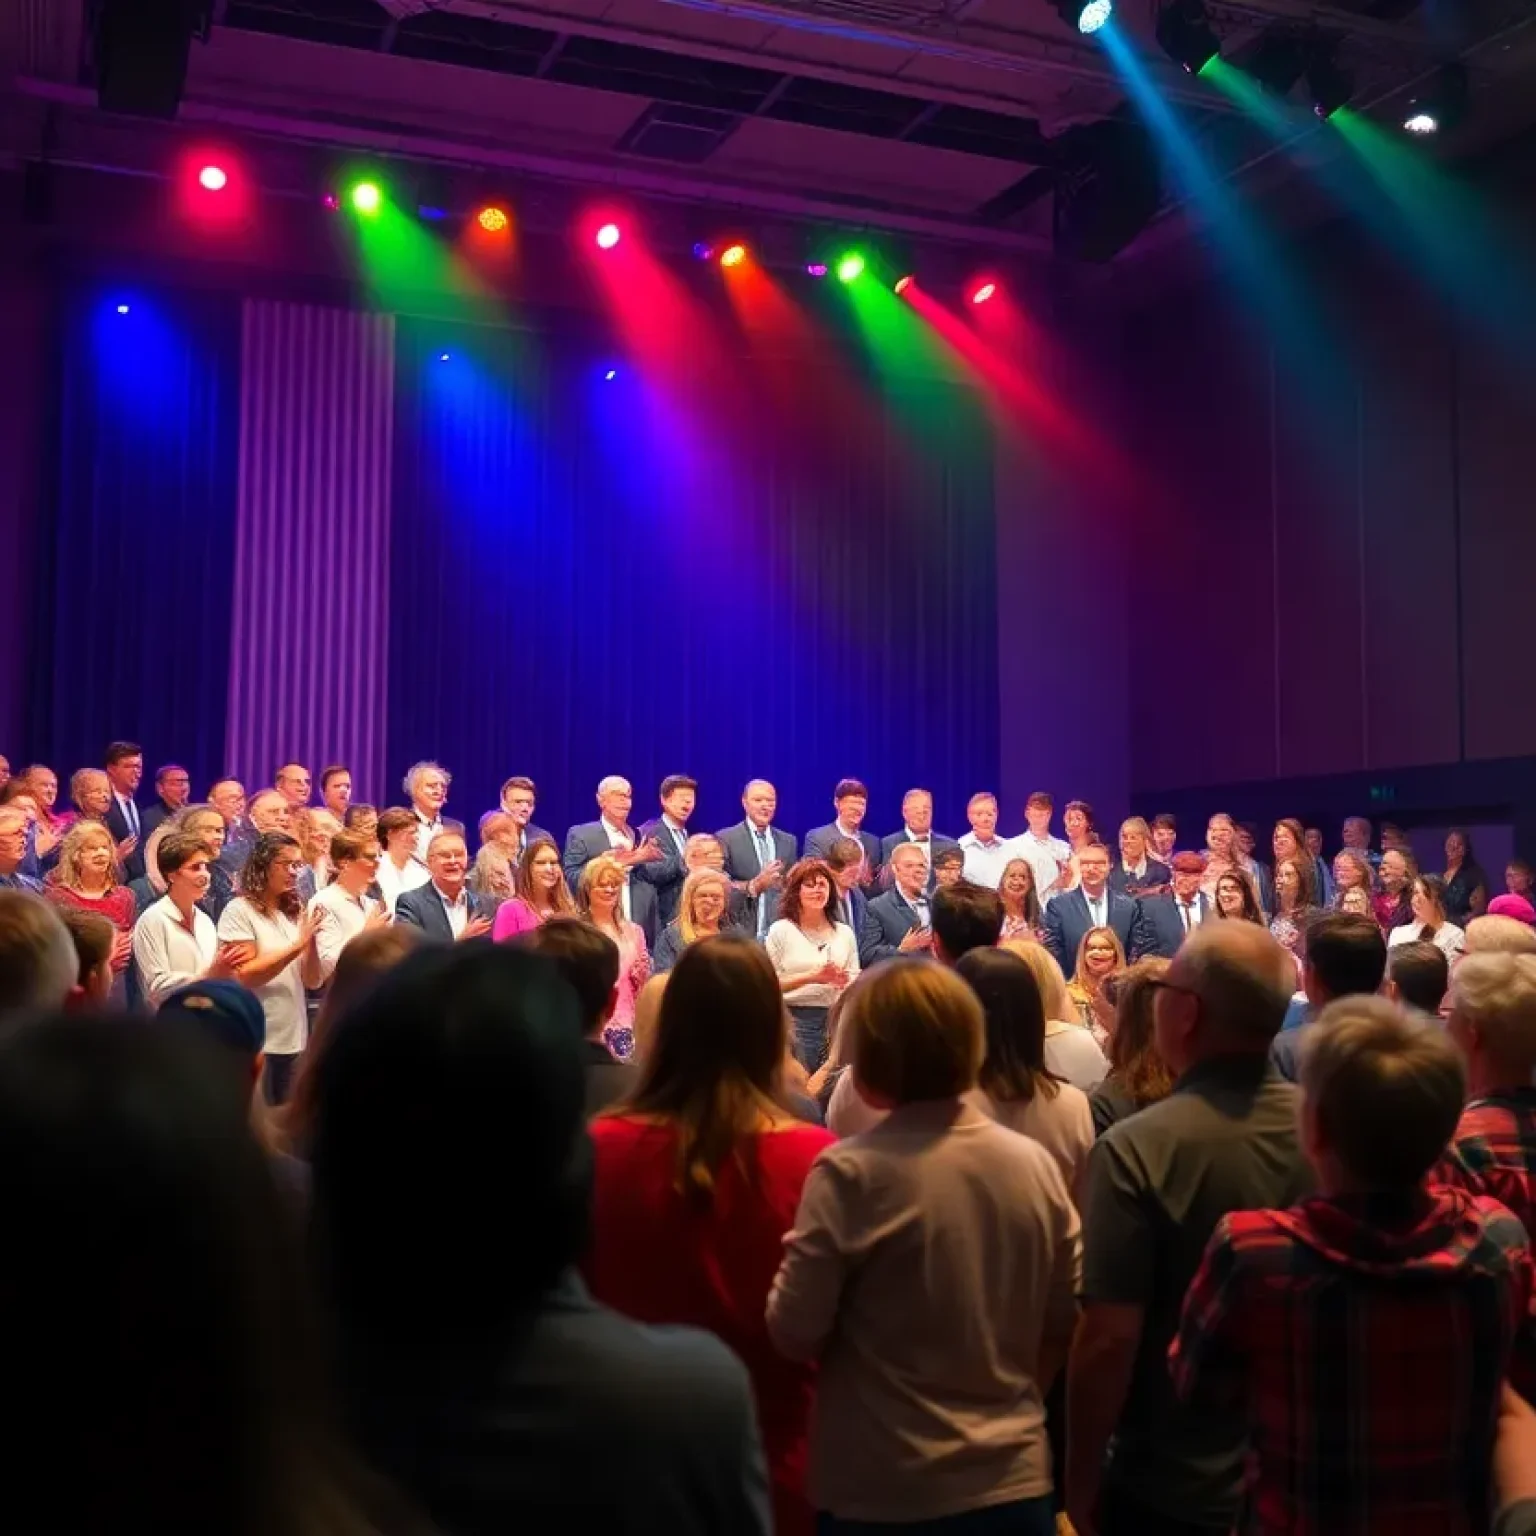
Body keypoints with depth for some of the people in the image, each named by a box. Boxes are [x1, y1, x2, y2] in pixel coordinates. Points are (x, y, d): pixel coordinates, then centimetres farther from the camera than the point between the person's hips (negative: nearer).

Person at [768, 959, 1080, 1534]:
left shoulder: (852, 1173, -18)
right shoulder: (1035, 1164, -4)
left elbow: (794, 1332, -14)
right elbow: (1064, 1323, 5)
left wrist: (806, 1258, 4)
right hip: (1015, 1478, 4)